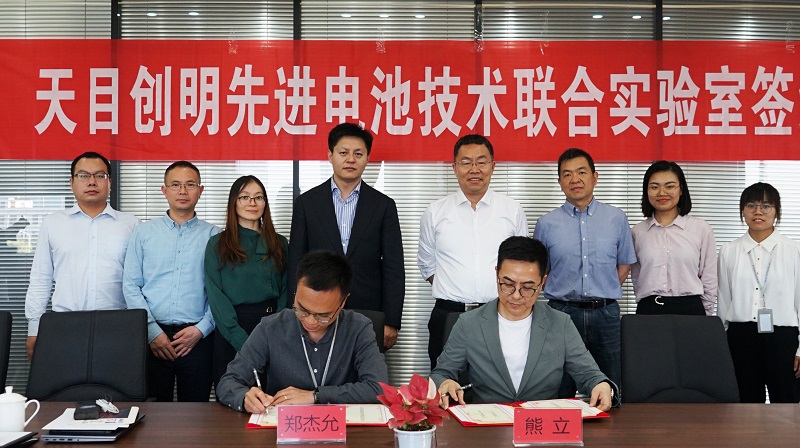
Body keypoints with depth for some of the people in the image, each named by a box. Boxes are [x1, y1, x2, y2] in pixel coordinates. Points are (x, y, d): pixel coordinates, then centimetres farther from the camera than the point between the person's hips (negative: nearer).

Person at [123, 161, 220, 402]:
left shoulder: (213, 235, 5)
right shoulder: (144, 232, 8)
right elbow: (131, 286, 4)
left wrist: (201, 329, -9)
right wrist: (152, 331, -5)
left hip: (197, 337, -1)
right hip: (152, 335, 1)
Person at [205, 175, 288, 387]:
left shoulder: (279, 244, 10)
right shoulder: (217, 244, 2)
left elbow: (285, 291, 7)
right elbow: (216, 297, -5)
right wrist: (242, 341, -14)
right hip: (230, 331, -2)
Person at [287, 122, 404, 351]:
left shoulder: (384, 205, 4)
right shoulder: (306, 203, 4)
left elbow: (394, 268, 2)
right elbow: (295, 264, 5)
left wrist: (391, 323, -4)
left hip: (369, 316, 0)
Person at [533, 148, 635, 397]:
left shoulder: (616, 219, 7)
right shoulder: (546, 224, 4)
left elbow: (625, 263, 16)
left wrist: (605, 292, 7)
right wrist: (565, 293, 6)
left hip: (605, 313, 1)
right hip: (562, 311, -1)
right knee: (561, 393, 6)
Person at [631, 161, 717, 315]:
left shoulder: (701, 229, 2)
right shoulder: (637, 232, 6)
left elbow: (709, 282, 5)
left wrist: (704, 322, 6)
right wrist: (648, 306, 9)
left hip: (690, 309, -1)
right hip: (648, 311, 1)